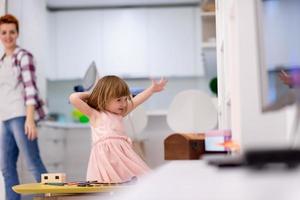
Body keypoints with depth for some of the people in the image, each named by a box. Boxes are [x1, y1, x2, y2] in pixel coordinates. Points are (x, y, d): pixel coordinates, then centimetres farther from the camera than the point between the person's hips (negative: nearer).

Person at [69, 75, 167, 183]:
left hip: (123, 154, 6)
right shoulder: (95, 115, 5)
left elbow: (135, 101, 31)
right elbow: (73, 98, -3)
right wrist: (87, 94, 12)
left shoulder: (119, 114, 23)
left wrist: (152, 89, 36)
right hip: (105, 155, -5)